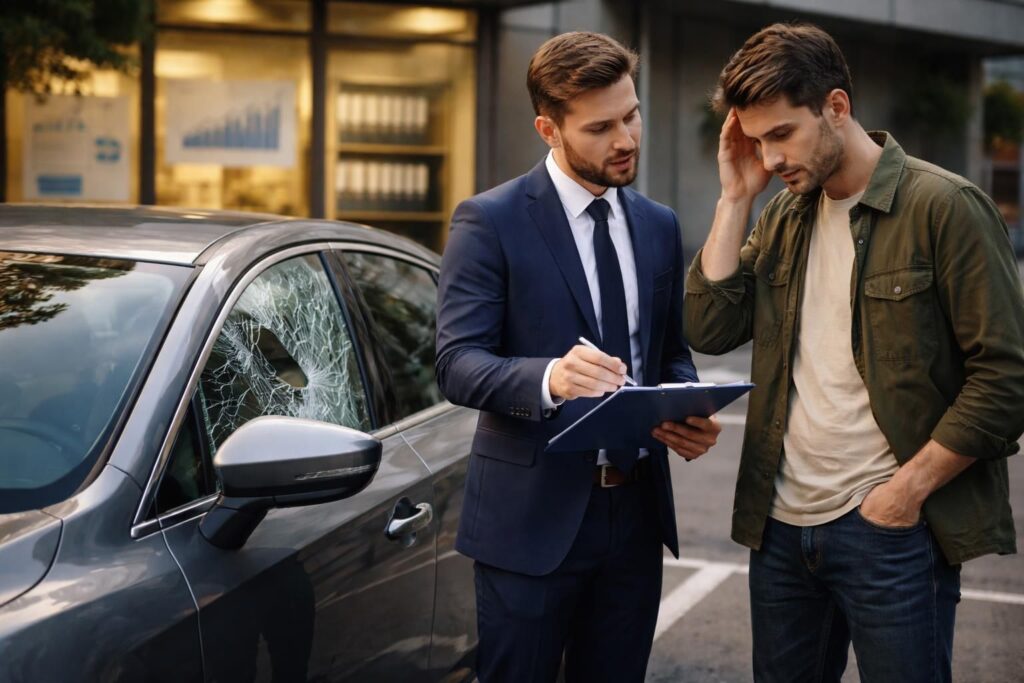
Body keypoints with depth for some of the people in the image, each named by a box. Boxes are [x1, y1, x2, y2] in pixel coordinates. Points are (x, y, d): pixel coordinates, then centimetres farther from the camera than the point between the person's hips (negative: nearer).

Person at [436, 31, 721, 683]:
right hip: (534, 514, -5)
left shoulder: (658, 226, 11)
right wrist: (549, 379, -34)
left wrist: (689, 411, -5)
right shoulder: (491, 221, -7)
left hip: (636, 509, 5)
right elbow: (458, 364, -14)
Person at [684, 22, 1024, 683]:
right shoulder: (783, 218, 11)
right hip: (781, 524, 6)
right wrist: (736, 198, -2)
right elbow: (710, 329, 1)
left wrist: (910, 487, -15)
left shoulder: (944, 206, -9)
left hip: (888, 529, -6)